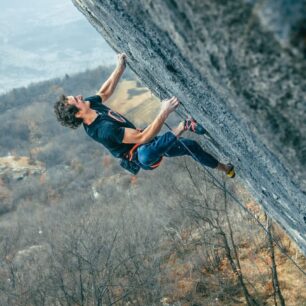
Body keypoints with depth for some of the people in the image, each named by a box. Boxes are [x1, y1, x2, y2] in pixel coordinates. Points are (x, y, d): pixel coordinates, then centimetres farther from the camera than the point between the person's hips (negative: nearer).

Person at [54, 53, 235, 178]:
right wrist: (164, 112, -42)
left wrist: (120, 68, 7)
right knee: (145, 153, -47)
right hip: (145, 156, -9)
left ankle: (225, 169, 39)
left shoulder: (91, 105, -10)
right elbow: (142, 137, -40)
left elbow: (105, 92, 13)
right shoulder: (103, 130, -37)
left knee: (191, 146, 18)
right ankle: (184, 126, -31)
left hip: (147, 146, 9)